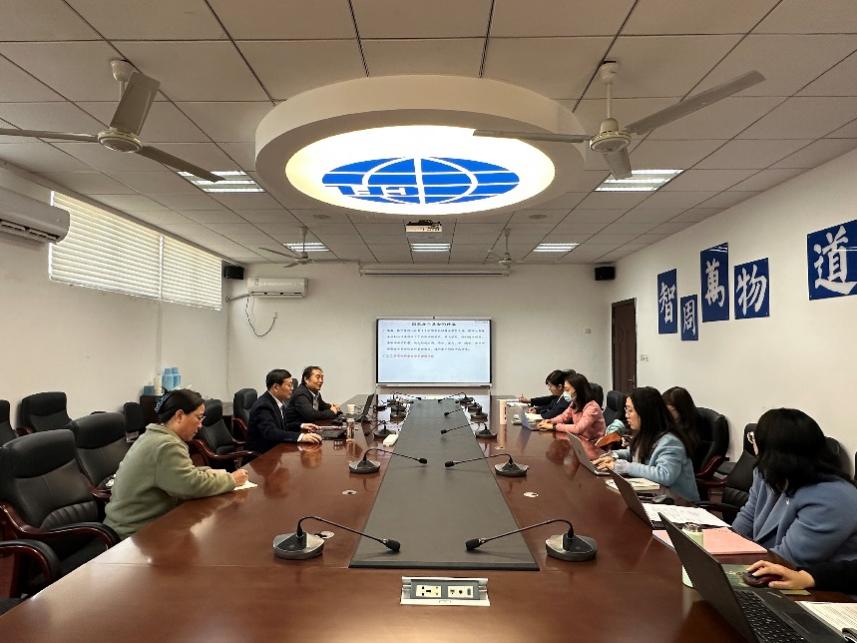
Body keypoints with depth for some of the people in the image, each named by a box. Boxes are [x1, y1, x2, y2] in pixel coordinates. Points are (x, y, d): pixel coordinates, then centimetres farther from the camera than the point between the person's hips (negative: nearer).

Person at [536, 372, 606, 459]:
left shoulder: (592, 407, -23)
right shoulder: (574, 403, 2)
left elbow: (578, 428, -29)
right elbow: (564, 416, 13)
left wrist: (554, 426, -25)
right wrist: (550, 421, -8)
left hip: (591, 447, -7)